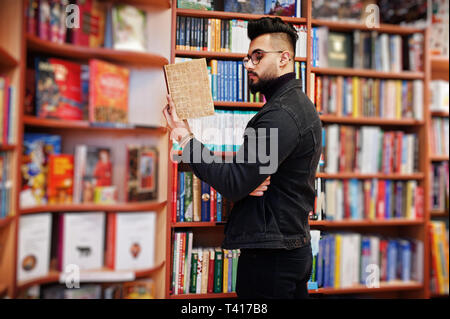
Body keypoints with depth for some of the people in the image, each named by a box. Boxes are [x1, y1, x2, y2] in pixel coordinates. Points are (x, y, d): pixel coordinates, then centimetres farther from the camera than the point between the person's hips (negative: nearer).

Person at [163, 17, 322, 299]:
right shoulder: (301, 105, 13)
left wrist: (185, 137, -15)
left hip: (270, 257, -10)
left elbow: (232, 185, -22)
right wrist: (247, 181, -13)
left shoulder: (281, 113, -21)